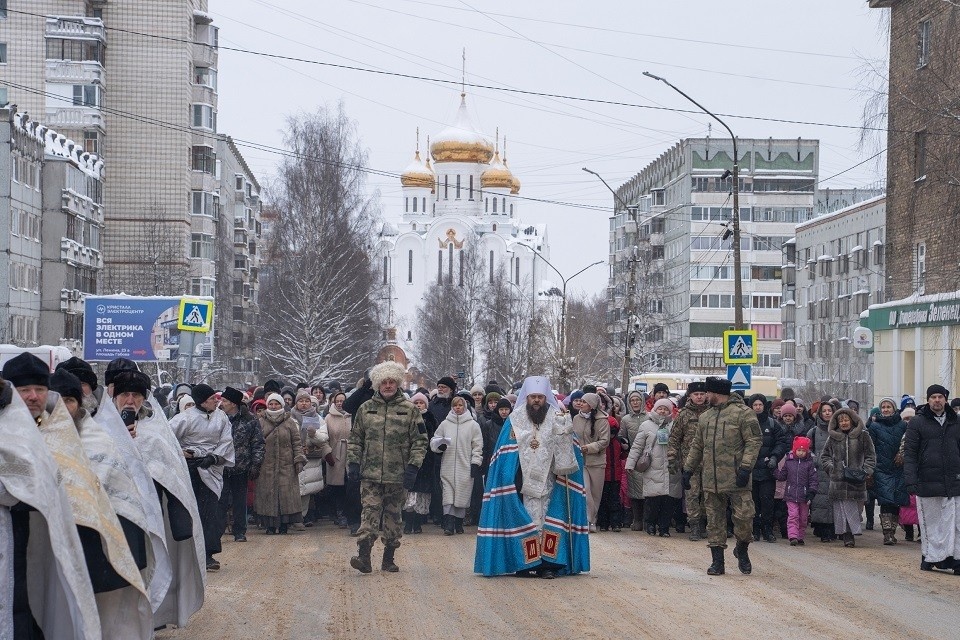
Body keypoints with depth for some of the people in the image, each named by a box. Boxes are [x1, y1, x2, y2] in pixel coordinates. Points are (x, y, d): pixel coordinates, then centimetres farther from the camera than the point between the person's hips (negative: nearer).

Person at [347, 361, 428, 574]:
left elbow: (420, 441, 3)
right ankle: (364, 556, -19)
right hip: (370, 474, 0)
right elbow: (355, 439, 14)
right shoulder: (366, 409, 9)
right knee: (369, 511, -11)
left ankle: (389, 558, 17)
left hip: (397, 475, 0)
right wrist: (353, 462, 3)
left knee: (393, 515, 8)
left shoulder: (409, 410, 3)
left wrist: (413, 467, -6)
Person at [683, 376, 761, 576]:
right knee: (714, 521, 6)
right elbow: (697, 446, 23)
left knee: (744, 516, -9)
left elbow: (754, 442, -10)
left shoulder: (743, 413, -4)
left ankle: (741, 550, 16)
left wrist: (745, 467, -18)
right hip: (711, 480, 6)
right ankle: (717, 561, 11)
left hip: (736, 478, -6)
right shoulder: (706, 416, 18)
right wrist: (688, 469, 18)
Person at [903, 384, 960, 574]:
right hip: (927, 483, -2)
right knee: (930, 523, 3)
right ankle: (929, 557, 11)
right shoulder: (917, 422, 3)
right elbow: (909, 453, -1)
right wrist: (911, 480, -10)